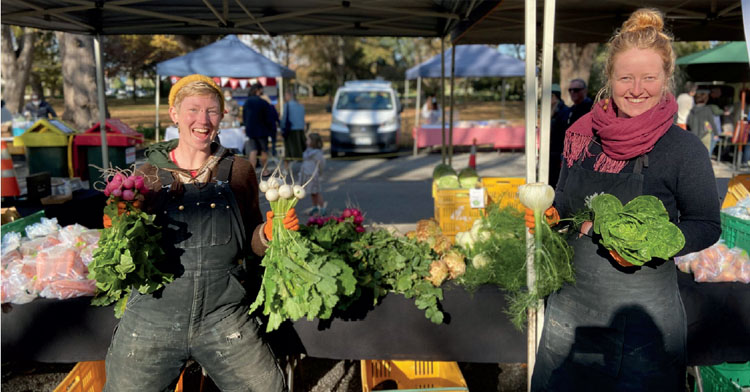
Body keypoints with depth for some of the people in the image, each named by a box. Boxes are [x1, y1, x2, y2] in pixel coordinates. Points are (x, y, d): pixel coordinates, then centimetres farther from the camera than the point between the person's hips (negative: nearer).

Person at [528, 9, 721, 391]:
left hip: (642, 310, -4)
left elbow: (707, 225, -6)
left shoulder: (684, 148, -11)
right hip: (571, 299, 5)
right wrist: (550, 214, -6)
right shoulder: (582, 134, 1)